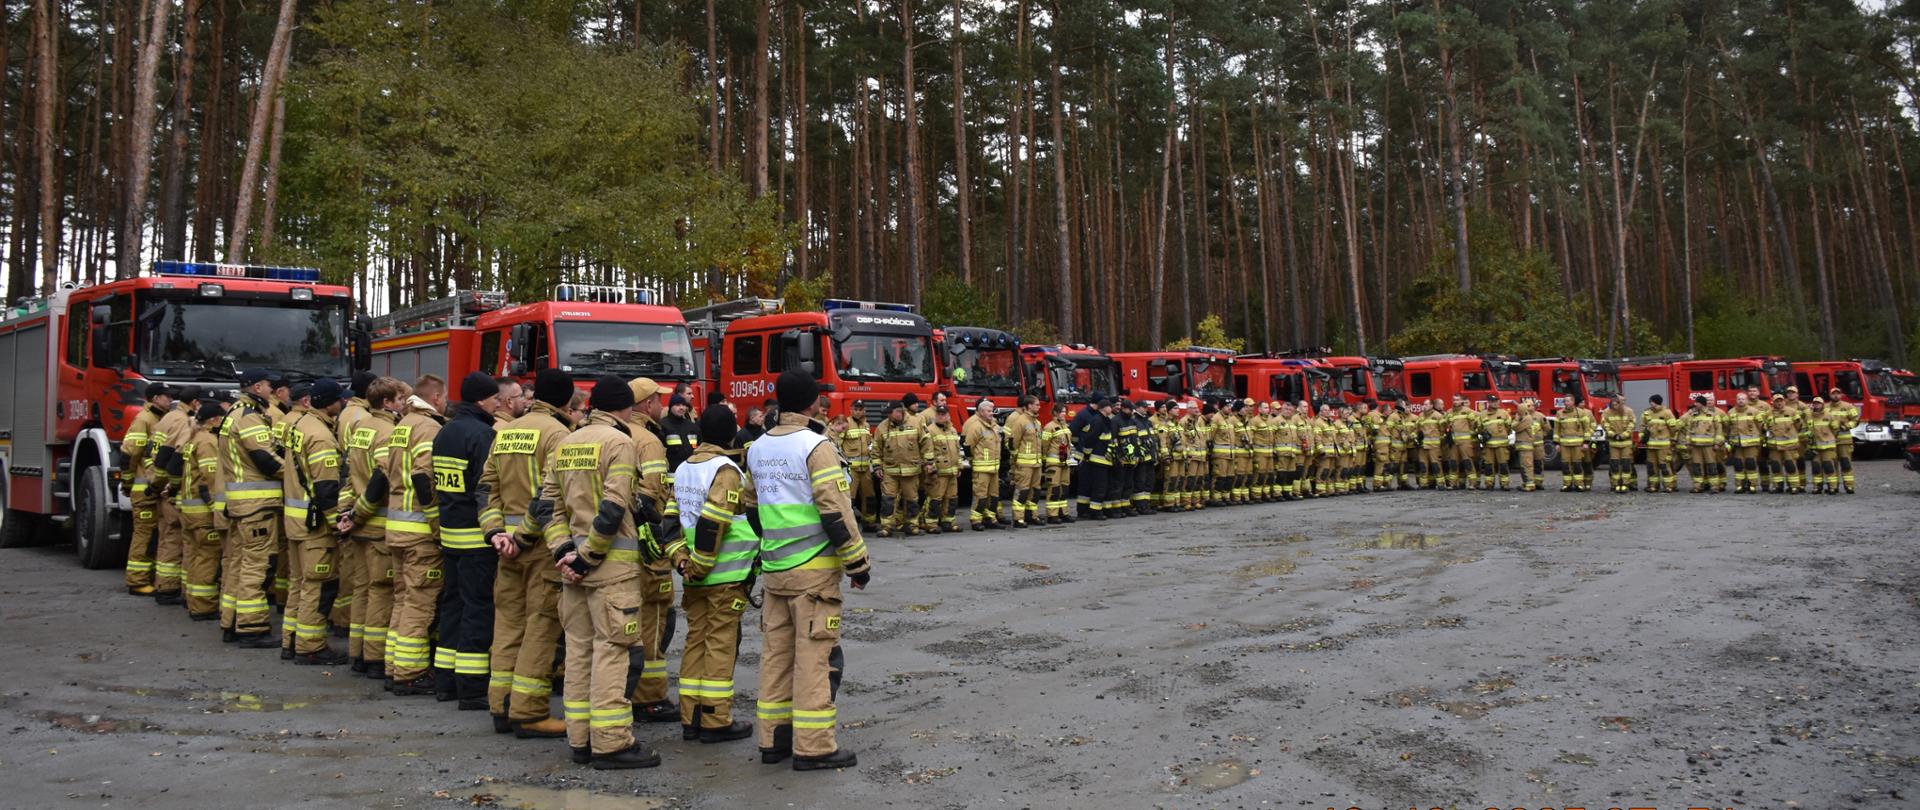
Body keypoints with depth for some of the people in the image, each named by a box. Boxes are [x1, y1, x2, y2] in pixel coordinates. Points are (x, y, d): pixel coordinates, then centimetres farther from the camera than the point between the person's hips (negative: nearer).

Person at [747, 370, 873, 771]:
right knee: (815, 655, -3)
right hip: (814, 568, -7)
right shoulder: (815, 446, -12)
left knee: (775, 652, 11)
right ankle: (813, 746, 0)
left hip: (774, 569, 7)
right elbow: (835, 511, -16)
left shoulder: (758, 449, 10)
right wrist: (858, 562, -8)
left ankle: (774, 740, 17)